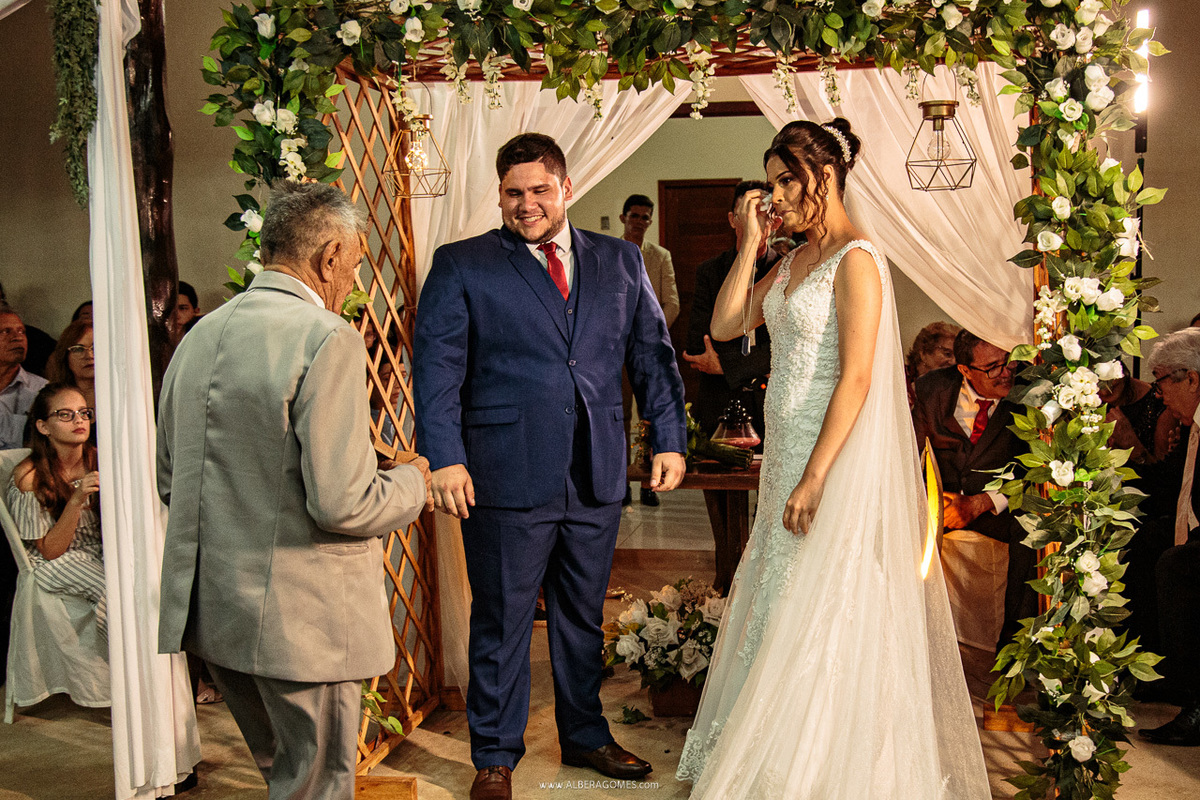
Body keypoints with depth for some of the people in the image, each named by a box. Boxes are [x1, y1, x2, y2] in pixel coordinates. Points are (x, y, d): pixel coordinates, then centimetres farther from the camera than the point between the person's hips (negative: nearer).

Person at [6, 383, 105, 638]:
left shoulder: (98, 460, -1)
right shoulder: (28, 477, -14)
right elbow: (50, 551, -13)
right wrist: (76, 500, -25)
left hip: (100, 552, 5)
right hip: (56, 562, -4)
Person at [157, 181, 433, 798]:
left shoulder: (199, 336, 8)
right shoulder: (327, 339, -17)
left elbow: (170, 481, 16)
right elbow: (341, 503, -22)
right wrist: (411, 481, -2)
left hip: (209, 605, 8)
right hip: (300, 615, -8)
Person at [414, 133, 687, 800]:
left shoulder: (620, 262, 10)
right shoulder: (461, 266, 0)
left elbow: (653, 356, 11)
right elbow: (437, 367, -5)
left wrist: (671, 439, 3)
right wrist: (446, 458, -15)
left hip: (597, 479, 3)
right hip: (507, 481, -3)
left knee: (584, 618, 17)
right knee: (501, 625, 6)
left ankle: (585, 736, 35)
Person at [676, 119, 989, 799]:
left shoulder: (856, 259, -14)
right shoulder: (793, 261, 12)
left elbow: (857, 379, -20)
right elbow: (726, 326, 7)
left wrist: (815, 479, -23)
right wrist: (750, 245, 2)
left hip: (836, 456, -9)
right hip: (787, 452, 9)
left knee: (816, 615, 1)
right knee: (777, 603, 16)